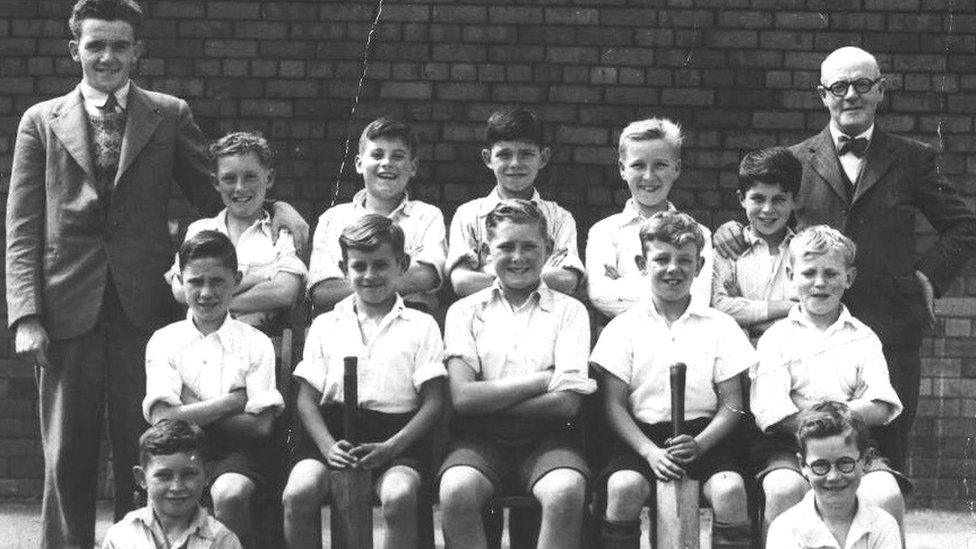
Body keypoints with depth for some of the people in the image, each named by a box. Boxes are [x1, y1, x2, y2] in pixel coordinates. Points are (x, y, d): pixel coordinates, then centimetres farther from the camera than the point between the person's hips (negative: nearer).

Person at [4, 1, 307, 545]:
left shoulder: (169, 116, 10)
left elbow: (215, 195, 12)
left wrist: (273, 206, -8)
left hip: (143, 308, 0)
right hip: (68, 310, 0)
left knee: (143, 455, 2)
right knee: (67, 459, 4)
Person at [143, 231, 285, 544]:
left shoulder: (256, 344, 7)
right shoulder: (164, 341, 9)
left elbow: (261, 425, -4)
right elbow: (162, 418, -6)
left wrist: (192, 412, -6)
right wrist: (233, 401, -7)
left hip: (236, 450, 0)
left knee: (230, 494, -33)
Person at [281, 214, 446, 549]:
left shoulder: (421, 326, 11)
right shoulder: (325, 325, 17)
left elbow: (433, 402, 4)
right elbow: (307, 398, 11)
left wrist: (390, 447, -13)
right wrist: (328, 446, -10)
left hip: (397, 436, -2)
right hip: (333, 431, 2)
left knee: (399, 496, -34)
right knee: (297, 493, -28)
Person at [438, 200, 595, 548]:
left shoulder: (569, 311, 9)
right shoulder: (465, 311, 11)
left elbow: (567, 403, -3)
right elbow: (461, 396, -4)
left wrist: (488, 401, -5)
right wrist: (545, 379, -6)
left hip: (544, 438, 0)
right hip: (480, 440, 0)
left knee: (567, 491, -33)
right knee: (456, 491, -33)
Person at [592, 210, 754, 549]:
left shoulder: (719, 327, 8)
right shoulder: (624, 327, 6)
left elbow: (732, 405, 6)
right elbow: (614, 404, 2)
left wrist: (699, 444, -13)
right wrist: (649, 451, -14)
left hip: (705, 435, 0)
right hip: (641, 434, 0)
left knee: (730, 489, -28)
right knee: (623, 486, -30)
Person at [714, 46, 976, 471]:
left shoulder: (911, 160, 10)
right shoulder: (797, 161, 11)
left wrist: (930, 274, 3)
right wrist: (732, 230, -5)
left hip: (890, 335, 0)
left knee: (887, 452, 0)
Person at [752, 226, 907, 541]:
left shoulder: (863, 338, 15)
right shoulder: (777, 337, 10)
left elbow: (879, 409, 1)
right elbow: (771, 414, -3)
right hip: (790, 446, -1)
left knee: (885, 496, -28)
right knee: (784, 489, -34)